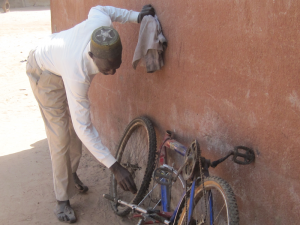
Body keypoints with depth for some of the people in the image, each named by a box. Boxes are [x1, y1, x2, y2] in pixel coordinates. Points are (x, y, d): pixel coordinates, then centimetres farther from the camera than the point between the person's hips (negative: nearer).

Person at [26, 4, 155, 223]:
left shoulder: (102, 22, -34)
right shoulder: (77, 74, -45)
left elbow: (98, 9, -6)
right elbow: (84, 128, -40)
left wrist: (137, 16, -16)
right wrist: (114, 167, -41)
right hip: (45, 72, -7)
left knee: (74, 126, 13)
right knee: (61, 137, -9)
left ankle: (71, 174, 35)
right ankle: (62, 200, 5)